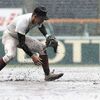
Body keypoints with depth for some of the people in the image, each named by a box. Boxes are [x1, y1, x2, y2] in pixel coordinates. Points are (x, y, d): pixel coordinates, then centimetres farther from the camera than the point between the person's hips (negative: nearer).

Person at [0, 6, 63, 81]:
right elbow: (21, 44, -35)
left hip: (22, 37, 8)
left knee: (42, 47, -4)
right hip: (9, 36, -8)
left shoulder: (38, 20, -14)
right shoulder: (23, 22, -37)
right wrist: (32, 56, -39)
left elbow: (41, 26, 14)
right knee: (11, 55, -36)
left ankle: (48, 75, 0)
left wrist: (47, 36, -6)